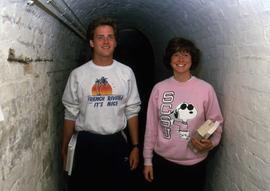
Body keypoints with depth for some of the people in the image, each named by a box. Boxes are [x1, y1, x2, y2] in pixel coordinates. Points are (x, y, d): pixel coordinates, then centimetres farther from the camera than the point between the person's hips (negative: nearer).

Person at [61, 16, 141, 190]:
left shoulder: (127, 73, 0)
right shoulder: (78, 74, -3)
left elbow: (132, 112, 3)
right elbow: (71, 114, 3)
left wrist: (135, 146, 1)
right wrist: (65, 148, 5)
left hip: (117, 143, 1)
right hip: (86, 143, -1)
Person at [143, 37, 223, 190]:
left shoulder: (206, 89, -8)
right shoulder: (159, 88, -4)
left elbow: (216, 122, 1)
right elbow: (151, 125, 1)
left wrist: (211, 143, -19)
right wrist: (148, 160, 4)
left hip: (194, 164, -1)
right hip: (162, 161, 1)